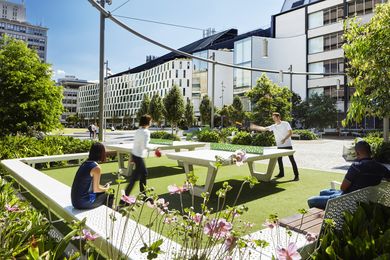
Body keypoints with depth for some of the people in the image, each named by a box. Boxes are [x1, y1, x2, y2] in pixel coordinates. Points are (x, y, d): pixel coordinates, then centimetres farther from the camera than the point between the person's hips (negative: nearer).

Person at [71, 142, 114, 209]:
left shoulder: (85, 163, 6)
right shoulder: (96, 168, -17)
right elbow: (96, 189, -12)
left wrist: (103, 187, 15)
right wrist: (106, 188, 6)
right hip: (84, 202, -8)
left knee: (103, 193, 24)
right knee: (110, 196, 11)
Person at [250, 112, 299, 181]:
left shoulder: (285, 124, -7)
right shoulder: (273, 126, 4)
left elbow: (290, 133, -10)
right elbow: (264, 128, -2)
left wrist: (284, 139, -22)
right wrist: (255, 127, -12)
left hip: (288, 145, -6)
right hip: (279, 146, 6)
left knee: (292, 159, -3)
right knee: (279, 159, 12)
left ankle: (296, 175, 0)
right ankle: (281, 173, 27)